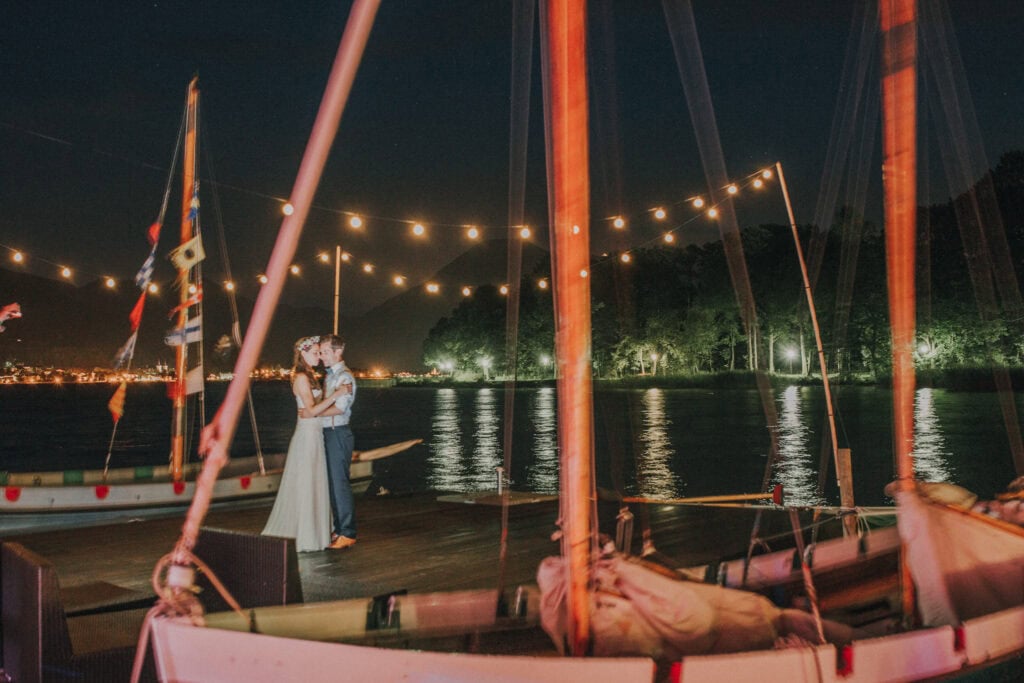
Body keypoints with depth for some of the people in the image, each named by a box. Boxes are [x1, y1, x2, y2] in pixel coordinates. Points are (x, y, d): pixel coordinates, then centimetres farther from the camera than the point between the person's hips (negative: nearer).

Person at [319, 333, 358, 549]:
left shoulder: (345, 377, -11)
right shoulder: (329, 376, 18)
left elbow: (339, 408, -22)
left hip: (338, 434, -9)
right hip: (327, 433, 9)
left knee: (339, 483, -7)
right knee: (331, 483, 12)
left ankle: (347, 533, -1)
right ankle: (339, 529, 20)